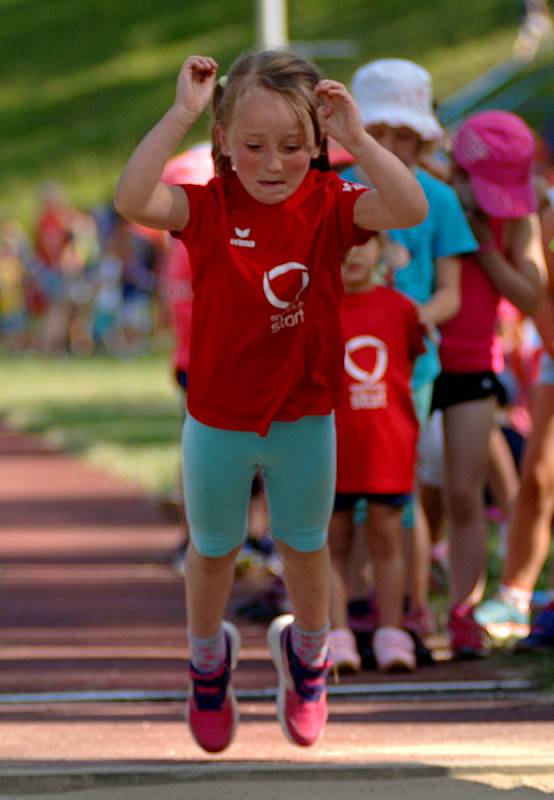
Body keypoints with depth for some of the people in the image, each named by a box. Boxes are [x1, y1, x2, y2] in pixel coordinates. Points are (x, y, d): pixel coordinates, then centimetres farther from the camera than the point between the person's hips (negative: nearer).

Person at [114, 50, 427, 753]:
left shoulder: (328, 206, -13)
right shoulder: (209, 208, -16)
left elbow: (411, 209, -30)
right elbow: (131, 199, -35)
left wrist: (354, 135, -35)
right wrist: (181, 112, -37)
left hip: (304, 420, 1)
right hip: (218, 421, -1)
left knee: (304, 547, 22)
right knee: (213, 548, 21)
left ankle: (306, 655, 48)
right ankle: (207, 661, 47)